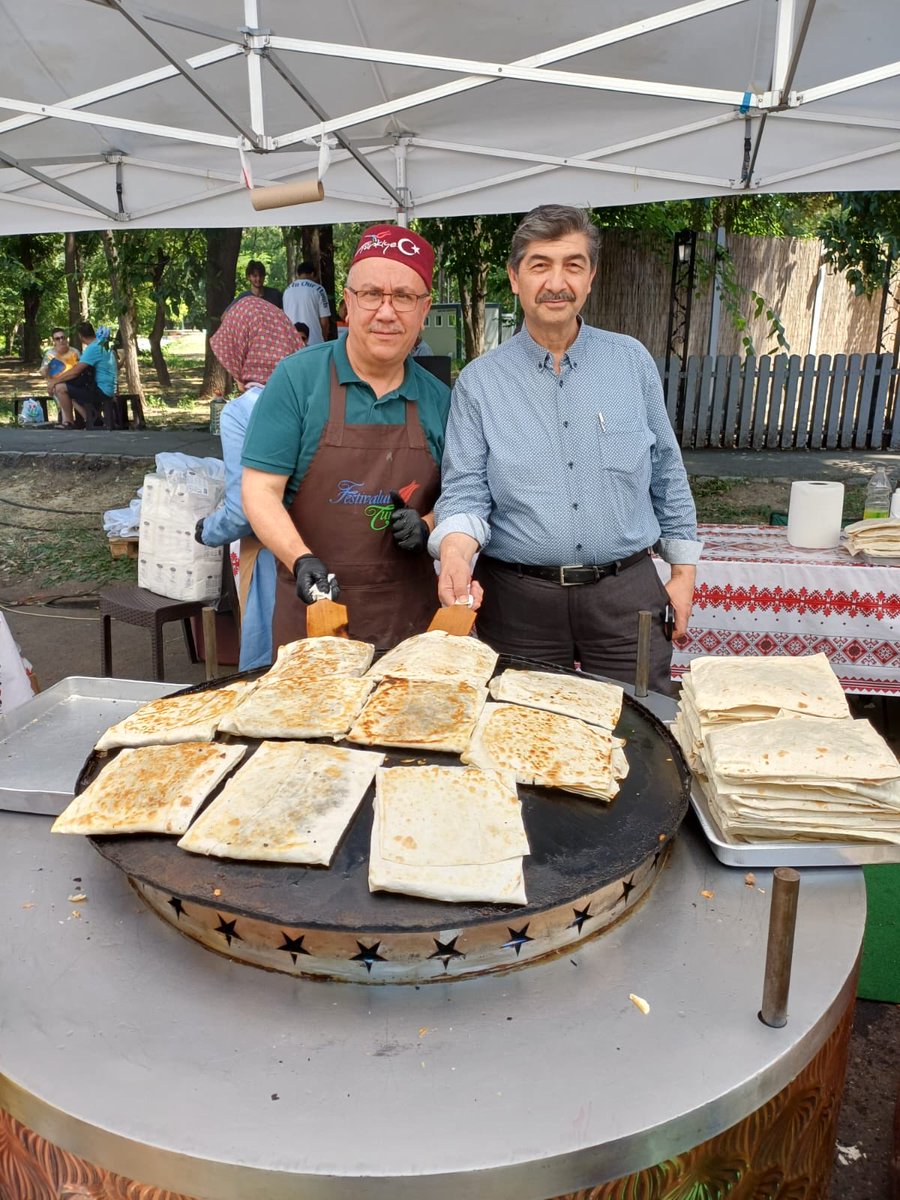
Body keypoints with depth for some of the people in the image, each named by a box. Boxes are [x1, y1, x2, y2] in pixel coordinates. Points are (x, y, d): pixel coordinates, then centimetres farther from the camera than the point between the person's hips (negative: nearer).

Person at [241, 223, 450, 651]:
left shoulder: (438, 399, 5)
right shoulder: (297, 378, -5)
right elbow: (261, 490, -7)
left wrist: (426, 527, -6)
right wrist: (300, 559, -22)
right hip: (312, 605, -2)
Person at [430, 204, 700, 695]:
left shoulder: (632, 361, 5)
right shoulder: (479, 381, 0)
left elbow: (667, 474, 10)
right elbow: (464, 492, -3)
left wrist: (683, 570, 10)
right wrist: (456, 549, -23)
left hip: (626, 595, 2)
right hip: (517, 599, -1)